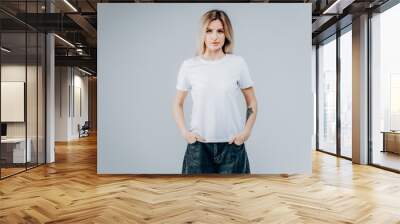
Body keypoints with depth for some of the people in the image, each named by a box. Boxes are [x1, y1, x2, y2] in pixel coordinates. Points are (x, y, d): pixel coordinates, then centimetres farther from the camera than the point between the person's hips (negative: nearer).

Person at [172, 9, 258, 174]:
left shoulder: (238, 63, -1)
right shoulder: (189, 66, -1)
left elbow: (252, 102, 7)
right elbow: (177, 104, 9)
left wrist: (246, 131, -4)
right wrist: (184, 132, -3)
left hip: (231, 144, 0)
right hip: (199, 144, 0)